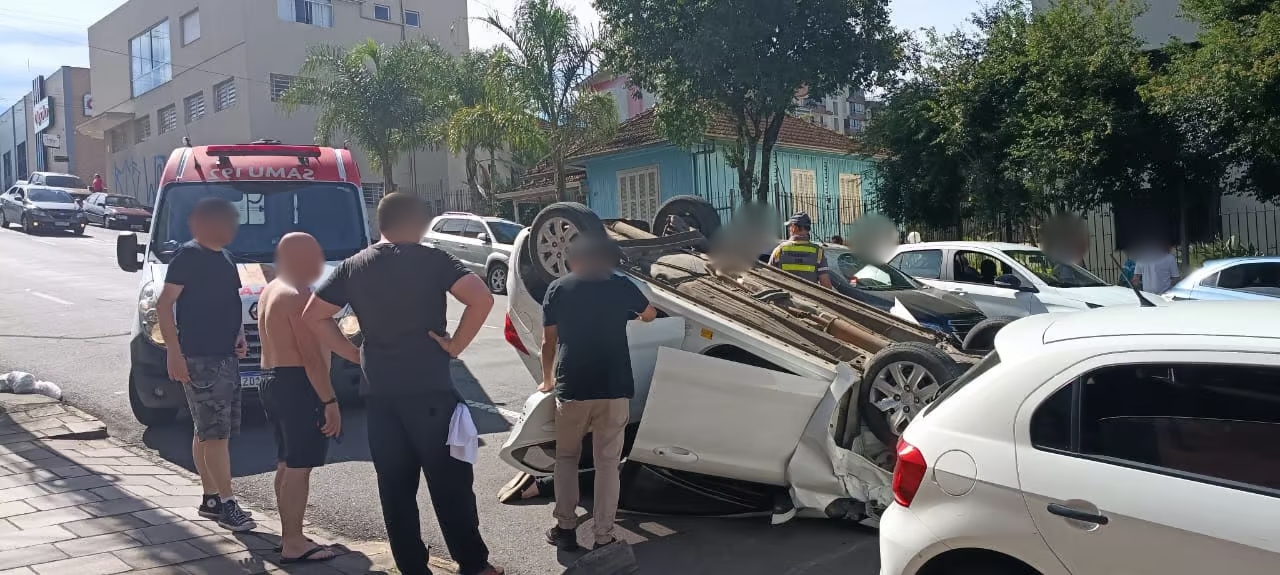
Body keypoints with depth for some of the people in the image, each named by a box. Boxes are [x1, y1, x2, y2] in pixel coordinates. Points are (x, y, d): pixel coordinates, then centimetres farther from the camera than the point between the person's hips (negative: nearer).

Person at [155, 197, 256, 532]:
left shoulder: (223, 259, 15)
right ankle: (225, 503, -2)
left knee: (208, 432, 14)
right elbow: (164, 305, -15)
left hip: (225, 357, 8)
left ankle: (211, 498, 21)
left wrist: (239, 336, 8)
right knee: (215, 433, -7)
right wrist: (174, 352, -20)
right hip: (199, 359, -8)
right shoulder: (188, 256, -10)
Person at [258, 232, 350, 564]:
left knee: (286, 463, 16)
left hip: (274, 380, 11)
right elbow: (311, 356, -22)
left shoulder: (271, 291, 16)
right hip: (297, 385, -11)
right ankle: (294, 545, -2)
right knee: (299, 466, -6)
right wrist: (330, 401, -21)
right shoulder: (298, 296, -17)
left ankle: (288, 535, 25)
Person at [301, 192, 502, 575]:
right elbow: (481, 299, -19)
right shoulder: (432, 260, -6)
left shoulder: (354, 267, 9)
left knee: (395, 490, 10)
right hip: (429, 391, -4)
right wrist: (456, 345, -10)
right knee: (450, 484, 5)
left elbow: (313, 316, 10)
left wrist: (352, 351, 9)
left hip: (380, 396, 4)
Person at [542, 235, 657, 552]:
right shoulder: (621, 285, 6)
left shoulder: (558, 288, 4)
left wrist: (547, 379, 23)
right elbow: (650, 314, 24)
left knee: (567, 457, 18)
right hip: (615, 389, 0)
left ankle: (565, 528, 17)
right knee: (607, 462, 7)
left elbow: (549, 341, 8)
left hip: (572, 388, 0)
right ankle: (603, 538, 6)